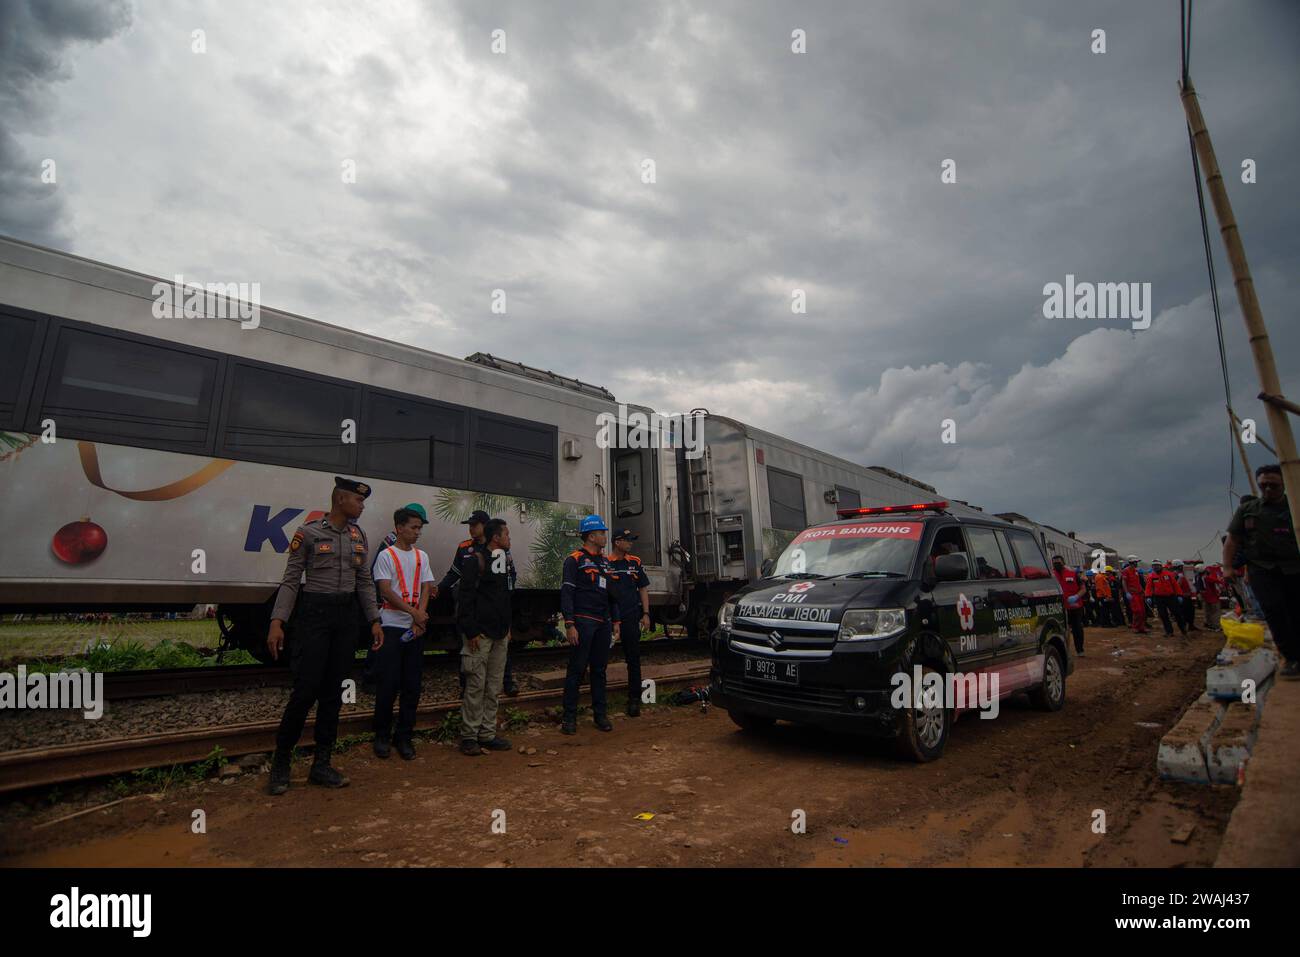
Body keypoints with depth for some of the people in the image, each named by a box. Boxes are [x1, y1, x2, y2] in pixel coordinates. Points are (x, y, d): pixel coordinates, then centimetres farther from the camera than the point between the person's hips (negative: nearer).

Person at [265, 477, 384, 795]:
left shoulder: (359, 536, 9)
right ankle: (280, 763, 13)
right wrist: (277, 622, -16)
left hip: (346, 616, 5)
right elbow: (291, 580, -6)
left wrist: (374, 620, 6)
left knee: (333, 692, 8)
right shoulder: (308, 532, -6)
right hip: (314, 613, -5)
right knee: (305, 690, -7)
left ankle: (321, 765, 18)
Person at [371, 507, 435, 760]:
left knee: (412, 685, 6)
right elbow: (386, 590, -10)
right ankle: (382, 736, 16)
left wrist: (420, 618, -9)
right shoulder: (386, 555, -3)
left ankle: (404, 737, 16)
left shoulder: (421, 556, 11)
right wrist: (414, 613, -15)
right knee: (388, 684, 0)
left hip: (416, 628, 4)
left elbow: (426, 588, 6)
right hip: (392, 626, -4)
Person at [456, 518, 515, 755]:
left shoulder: (503, 561, 15)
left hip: (500, 635, 8)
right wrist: (471, 632, -18)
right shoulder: (474, 561, -11)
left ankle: (487, 734, 20)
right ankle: (469, 736, 9)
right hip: (480, 634, -8)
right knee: (476, 686, -2)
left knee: (494, 687, 11)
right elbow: (465, 598, -16)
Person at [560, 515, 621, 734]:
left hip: (603, 623, 7)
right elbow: (566, 593, -11)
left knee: (599, 670, 11)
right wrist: (569, 625, -18)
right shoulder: (575, 560, -6)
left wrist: (616, 621, 16)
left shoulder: (605, 561, 16)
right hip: (583, 622, -6)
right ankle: (570, 717, 7)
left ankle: (600, 714, 19)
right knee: (576, 669, -2)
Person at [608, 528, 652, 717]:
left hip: (631, 618, 2)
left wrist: (645, 614, 4)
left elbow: (643, 589, 12)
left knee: (633, 660, 4)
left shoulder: (635, 563, 9)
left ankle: (634, 700, 12)